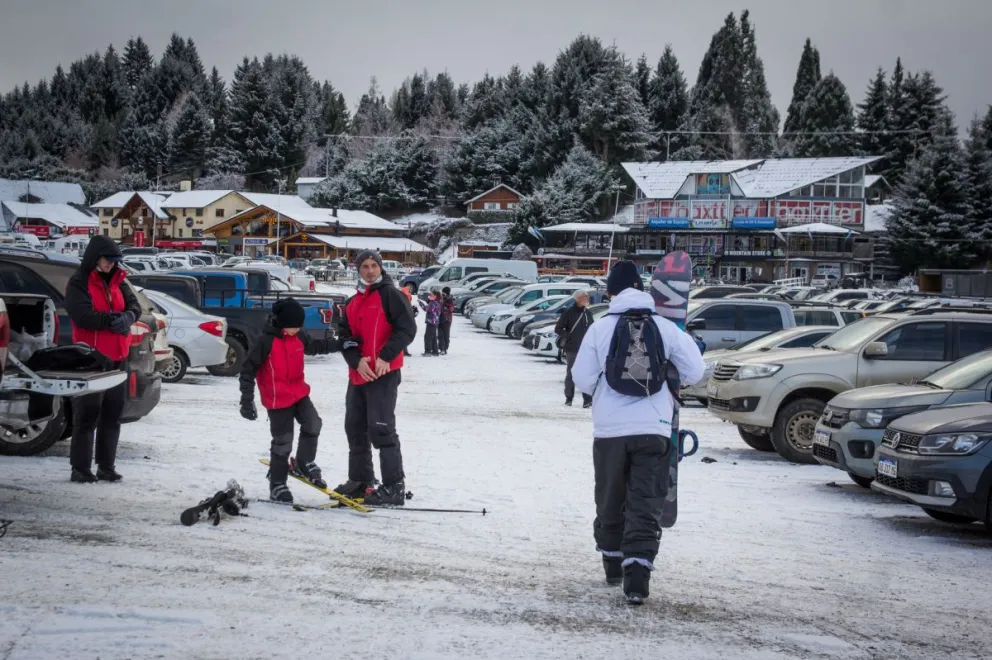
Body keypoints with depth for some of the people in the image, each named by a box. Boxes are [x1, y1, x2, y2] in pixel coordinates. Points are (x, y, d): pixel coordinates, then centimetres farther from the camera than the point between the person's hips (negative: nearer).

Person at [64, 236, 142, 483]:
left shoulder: (116, 281, 14)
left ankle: (106, 466, 17)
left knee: (113, 413, 10)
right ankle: (80, 469, 0)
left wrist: (128, 316, -17)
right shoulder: (78, 283, -7)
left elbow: (134, 305, 5)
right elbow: (84, 315, -20)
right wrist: (114, 319, -16)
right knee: (88, 414, -5)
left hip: (117, 357, 7)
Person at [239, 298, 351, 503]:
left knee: (312, 425, -10)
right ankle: (277, 484, 13)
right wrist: (247, 401, -15)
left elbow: (315, 346, 24)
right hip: (277, 399, -6)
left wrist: (340, 344, 16)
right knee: (282, 442, -1)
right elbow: (248, 370, -14)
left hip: (299, 393, 6)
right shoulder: (266, 342, -18)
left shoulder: (299, 337, 2)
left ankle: (304, 464, 14)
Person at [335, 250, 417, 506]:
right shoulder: (352, 303, 16)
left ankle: (394, 487, -9)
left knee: (381, 429, -12)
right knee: (355, 428, 13)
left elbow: (407, 328, -12)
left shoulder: (390, 295, -4)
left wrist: (386, 357, -19)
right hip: (358, 374, 8)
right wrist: (357, 361, -9)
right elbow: (344, 336, 9)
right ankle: (360, 480, 25)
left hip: (384, 373, -8)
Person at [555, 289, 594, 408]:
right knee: (571, 374, 6)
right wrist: (567, 337, -11)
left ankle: (587, 400, -4)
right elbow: (558, 328, -6)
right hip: (572, 349, -4)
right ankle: (569, 398, 15)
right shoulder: (569, 313, -6)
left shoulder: (588, 313, 10)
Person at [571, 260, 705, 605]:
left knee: (610, 500, 18)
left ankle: (613, 562, 31)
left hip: (610, 430, 1)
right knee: (645, 505, 0)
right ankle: (637, 570, -13)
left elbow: (582, 378, -1)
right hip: (653, 430, -1)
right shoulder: (666, 328, -2)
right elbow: (694, 371, 2)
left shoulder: (600, 328, -3)